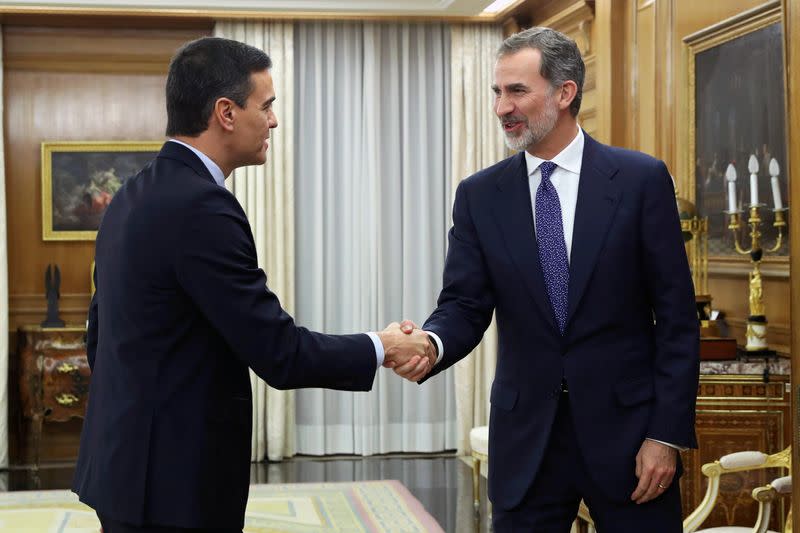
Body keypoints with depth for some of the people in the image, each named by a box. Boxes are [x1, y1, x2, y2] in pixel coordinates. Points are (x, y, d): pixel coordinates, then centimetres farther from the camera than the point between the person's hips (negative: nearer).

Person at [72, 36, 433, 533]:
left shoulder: (135, 196, 8)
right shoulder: (201, 207, -20)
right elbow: (279, 354, -20)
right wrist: (381, 348, -5)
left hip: (125, 464, 10)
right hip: (174, 482, -10)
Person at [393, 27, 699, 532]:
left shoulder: (641, 179, -4)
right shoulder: (479, 195, 3)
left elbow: (676, 315, -4)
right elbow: (465, 305, 0)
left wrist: (667, 433, -8)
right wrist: (432, 343, -24)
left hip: (625, 426, -2)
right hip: (526, 434, 2)